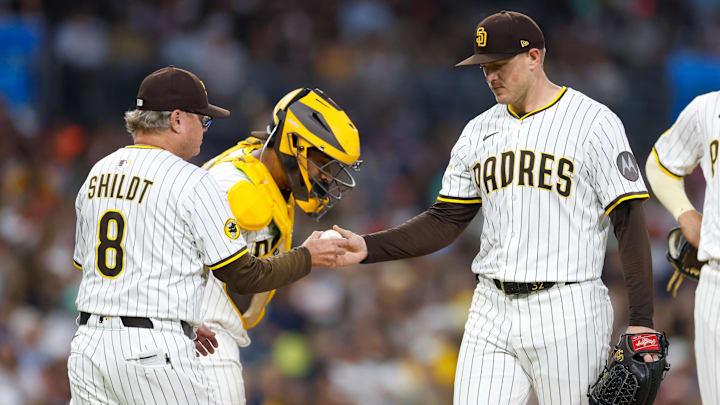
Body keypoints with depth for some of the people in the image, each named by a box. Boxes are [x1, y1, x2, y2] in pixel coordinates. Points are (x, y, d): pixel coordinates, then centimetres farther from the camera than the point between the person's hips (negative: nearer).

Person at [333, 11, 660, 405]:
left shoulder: (594, 122, -4)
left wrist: (641, 323, -13)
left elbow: (629, 222, -7)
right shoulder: (479, 131, 13)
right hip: (492, 312, 5)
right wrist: (368, 248, -1)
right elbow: (446, 221, 14)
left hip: (566, 312, -5)